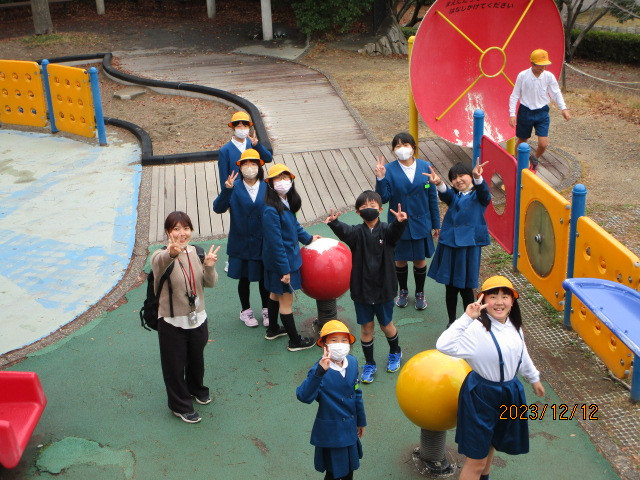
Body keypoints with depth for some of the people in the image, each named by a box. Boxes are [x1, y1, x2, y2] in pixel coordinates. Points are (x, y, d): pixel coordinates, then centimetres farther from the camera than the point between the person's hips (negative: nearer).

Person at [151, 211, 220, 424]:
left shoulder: (196, 252, -2)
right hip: (172, 323, -5)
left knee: (197, 359, 25)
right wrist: (171, 253, -68)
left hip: (198, 318, 5)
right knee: (175, 365, 11)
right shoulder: (161, 256, -19)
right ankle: (180, 406, 33)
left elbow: (210, 283, 0)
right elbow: (160, 262, -45)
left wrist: (209, 267, -22)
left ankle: (196, 389, 54)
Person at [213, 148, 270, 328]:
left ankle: (266, 309, 35)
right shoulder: (235, 187, -9)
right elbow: (218, 208, -19)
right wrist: (226, 190, -34)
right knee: (244, 278, 14)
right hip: (241, 243, -1)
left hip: (264, 243, 1)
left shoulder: (267, 188, -5)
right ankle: (245, 310, 34)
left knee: (265, 277, 14)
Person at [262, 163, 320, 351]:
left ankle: (273, 330, 43)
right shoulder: (271, 211, -28)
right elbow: (275, 242, -26)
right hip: (280, 262, -10)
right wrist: (285, 269, -22)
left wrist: (308, 238, 30)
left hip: (289, 256, 10)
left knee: (276, 294, 24)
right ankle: (295, 341, 19)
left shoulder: (287, 202, 0)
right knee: (286, 300, 5)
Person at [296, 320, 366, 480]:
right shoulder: (320, 371, -27)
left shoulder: (352, 362, -6)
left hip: (350, 429, 6)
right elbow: (304, 396, -43)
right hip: (331, 432, -6)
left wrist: (361, 421, 16)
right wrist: (319, 371, -55)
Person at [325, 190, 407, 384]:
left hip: (383, 288, 0)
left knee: (386, 324, 17)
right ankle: (369, 364, 28)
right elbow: (344, 232, -28)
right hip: (361, 288, 1)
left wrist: (400, 222, -53)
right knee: (366, 327, 10)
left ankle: (395, 353, 44)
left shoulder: (386, 230, -8)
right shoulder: (357, 232, -8)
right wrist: (334, 223, -50)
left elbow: (396, 232, -30)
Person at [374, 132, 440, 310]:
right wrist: (380, 179, -32)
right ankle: (403, 292, 38)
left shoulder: (425, 167, -6)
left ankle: (420, 293, 35)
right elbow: (383, 198, -16)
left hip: (421, 223, 1)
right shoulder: (389, 170, -12)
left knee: (420, 260, 13)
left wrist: (435, 224, 4)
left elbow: (432, 197, 1)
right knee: (400, 260, 15)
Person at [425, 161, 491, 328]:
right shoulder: (453, 195, 9)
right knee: (450, 287, 11)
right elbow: (445, 195, -14)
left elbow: (483, 192, -23)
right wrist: (439, 183, -38)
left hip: (470, 245, -3)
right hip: (449, 244, 4)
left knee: (466, 288, 3)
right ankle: (452, 322, 27)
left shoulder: (478, 195, 0)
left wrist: (477, 177, -46)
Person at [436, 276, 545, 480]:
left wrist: (534, 378, 30)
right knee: (476, 461, 1)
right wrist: (466, 318, -45)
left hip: (510, 393, 7)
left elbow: (522, 354, 18)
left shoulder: (514, 326, -2)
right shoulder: (477, 329, -27)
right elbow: (444, 346, -43)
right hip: (482, 396, -7)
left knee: (490, 446, 28)